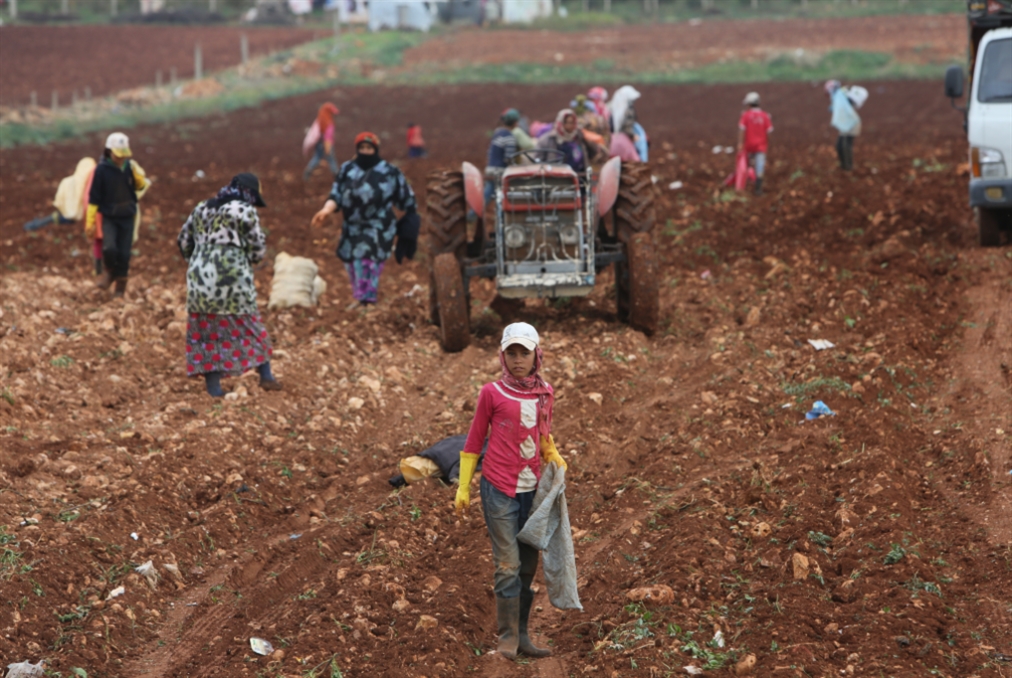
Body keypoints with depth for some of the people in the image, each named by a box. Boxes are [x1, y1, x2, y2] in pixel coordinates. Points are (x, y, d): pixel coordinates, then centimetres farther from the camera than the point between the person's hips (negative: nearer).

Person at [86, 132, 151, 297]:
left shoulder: (130, 167, -1)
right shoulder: (102, 169, -10)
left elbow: (140, 187, 6)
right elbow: (94, 197, -5)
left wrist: (138, 175, -15)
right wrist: (90, 222, -5)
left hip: (127, 217, 2)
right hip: (108, 217, -2)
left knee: (124, 254, 0)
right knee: (109, 248, -22)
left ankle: (121, 288, 16)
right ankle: (109, 271, 10)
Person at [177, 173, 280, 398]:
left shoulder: (201, 208, 13)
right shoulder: (245, 211, -4)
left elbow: (184, 241, 17)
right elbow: (258, 248, -3)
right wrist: (248, 259, 18)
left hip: (200, 279, 4)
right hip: (232, 279, -4)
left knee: (206, 329, 8)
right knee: (248, 326, 8)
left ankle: (213, 384, 6)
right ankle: (265, 376, 13)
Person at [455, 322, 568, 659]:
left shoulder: (545, 393, 8)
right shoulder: (492, 393, -4)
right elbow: (474, 440, 2)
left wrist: (553, 457, 1)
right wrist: (463, 488, 1)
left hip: (531, 490, 5)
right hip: (500, 490, -5)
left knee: (527, 565, 10)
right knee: (508, 565, -7)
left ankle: (522, 636, 17)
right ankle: (508, 636, 1)